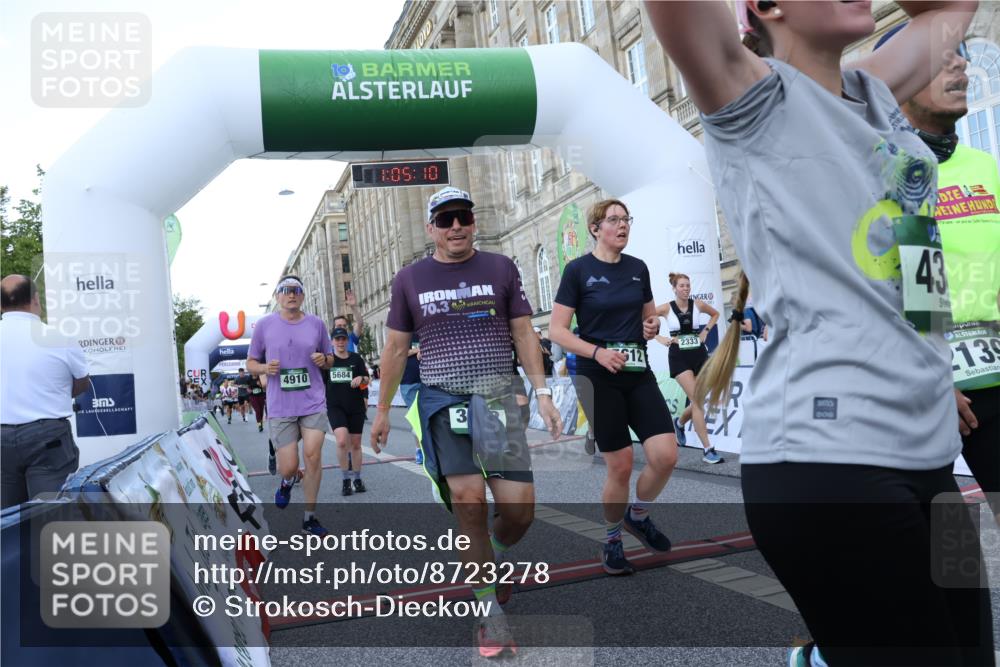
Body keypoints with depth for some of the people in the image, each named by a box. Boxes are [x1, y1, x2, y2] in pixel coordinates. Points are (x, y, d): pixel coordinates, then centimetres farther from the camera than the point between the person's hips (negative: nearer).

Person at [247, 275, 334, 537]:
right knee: (289, 466, -2)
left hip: (313, 402, 1)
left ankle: (309, 518, 11)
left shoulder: (316, 323, 5)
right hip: (280, 407, -1)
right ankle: (288, 481, 38)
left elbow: (330, 359, 16)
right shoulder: (264, 325, 1)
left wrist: (323, 360, -7)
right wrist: (265, 368, -13)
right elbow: (251, 363, 8)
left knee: (313, 457, -6)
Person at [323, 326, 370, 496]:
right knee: (342, 441, -21)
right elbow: (321, 383, 9)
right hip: (335, 407, -1)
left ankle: (357, 479, 25)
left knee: (356, 444, 9)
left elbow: (367, 379, 6)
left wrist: (361, 378, -16)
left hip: (356, 406, 2)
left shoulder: (356, 358, 3)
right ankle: (346, 479, -5)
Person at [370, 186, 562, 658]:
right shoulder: (410, 279, 7)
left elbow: (524, 334, 8)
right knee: (468, 504, -6)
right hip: (441, 401, 0)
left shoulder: (500, 268, 7)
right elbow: (396, 349, 12)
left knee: (519, 508, -3)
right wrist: (382, 411, 14)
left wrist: (542, 392, 0)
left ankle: (493, 559, 31)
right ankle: (490, 613, 9)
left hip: (496, 398, 1)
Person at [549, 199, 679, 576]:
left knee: (666, 456, -6)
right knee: (620, 466, -1)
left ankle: (638, 517, 23)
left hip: (639, 374, 5)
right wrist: (598, 351, -22)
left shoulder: (638, 269, 8)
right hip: (597, 377, -4)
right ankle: (612, 542, 24)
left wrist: (652, 326, -4)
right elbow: (557, 330, -8)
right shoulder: (578, 270, -6)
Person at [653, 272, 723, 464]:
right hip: (679, 357, -4)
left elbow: (715, 314, 21)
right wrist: (659, 338, -7)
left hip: (699, 354, 4)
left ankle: (679, 423, 43)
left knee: (698, 401, 9)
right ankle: (708, 449, -9)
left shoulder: (698, 304, 1)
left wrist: (705, 331, 7)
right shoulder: (666, 308, -7)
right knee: (697, 401, -13)